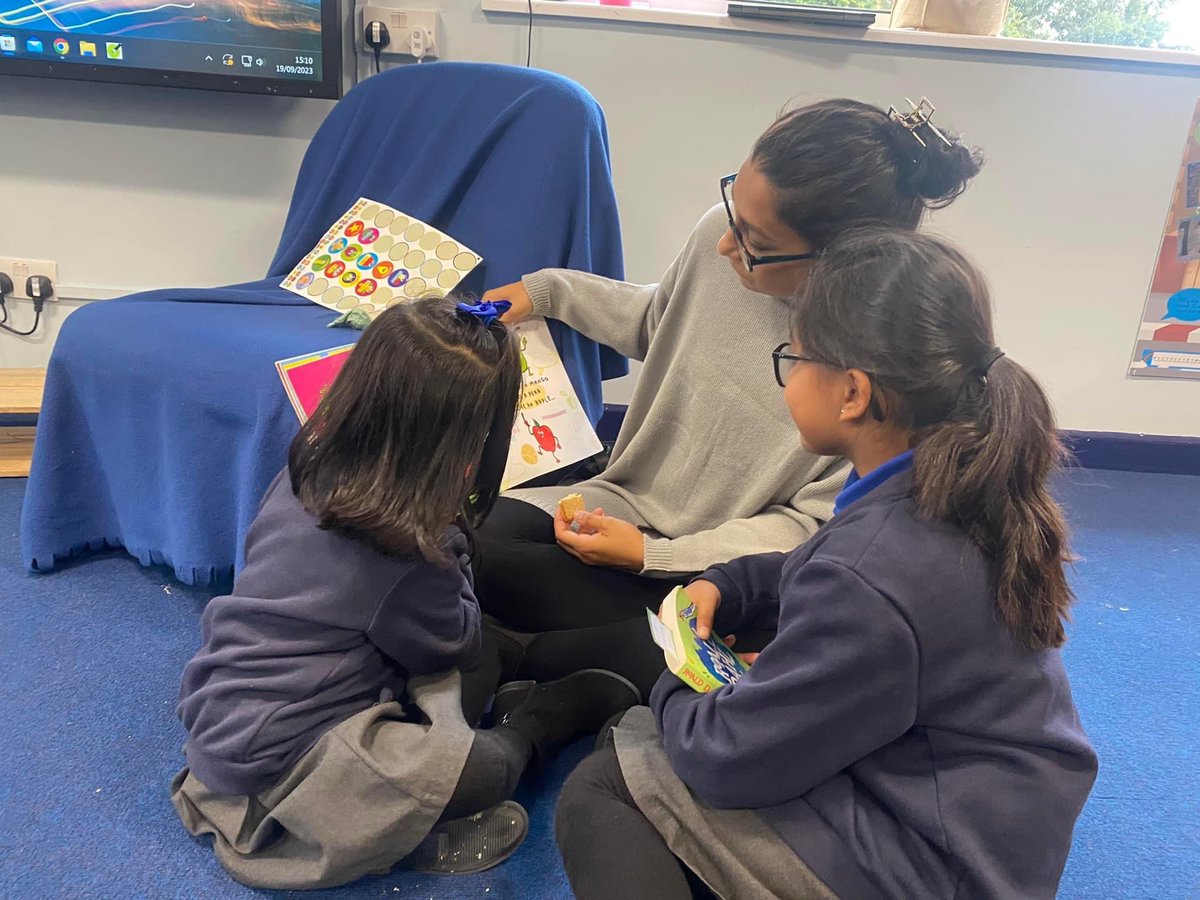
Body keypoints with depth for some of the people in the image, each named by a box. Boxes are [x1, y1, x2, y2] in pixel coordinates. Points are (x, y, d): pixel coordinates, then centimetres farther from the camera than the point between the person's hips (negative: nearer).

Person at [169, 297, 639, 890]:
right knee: (489, 769, -16)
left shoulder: (309, 467, -6)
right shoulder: (401, 551, -28)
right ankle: (524, 727, 13)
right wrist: (451, 543, -2)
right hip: (271, 763, -8)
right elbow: (454, 642, -9)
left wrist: (445, 533, 2)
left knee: (481, 662, 8)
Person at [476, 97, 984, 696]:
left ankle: (514, 657, -6)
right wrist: (545, 291, 9)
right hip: (631, 503, 5)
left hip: (731, 572, -4)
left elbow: (813, 526, -15)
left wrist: (653, 554, -18)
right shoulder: (722, 234, -10)